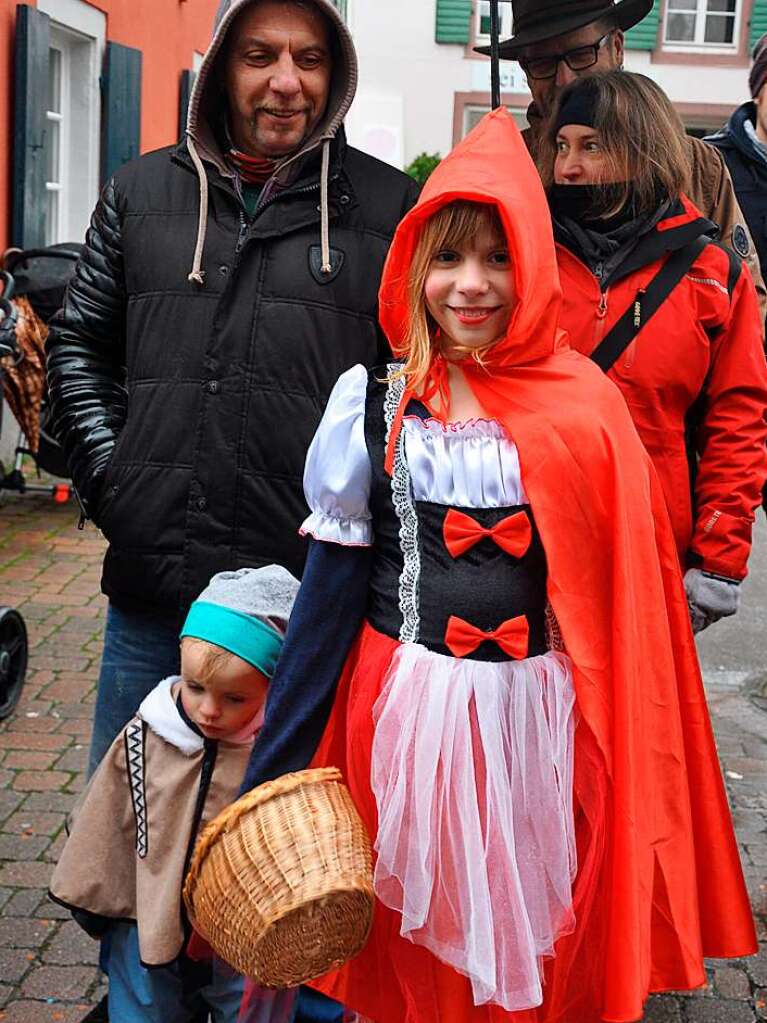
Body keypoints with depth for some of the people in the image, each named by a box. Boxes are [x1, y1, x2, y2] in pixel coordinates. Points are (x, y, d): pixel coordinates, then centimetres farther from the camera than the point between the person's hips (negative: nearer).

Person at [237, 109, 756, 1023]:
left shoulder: (584, 404, -3)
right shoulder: (373, 400, -3)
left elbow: (627, 595, 1)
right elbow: (331, 586, -1)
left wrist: (626, 761, 1)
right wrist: (273, 772, -1)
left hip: (540, 717, 1)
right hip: (405, 707, 0)